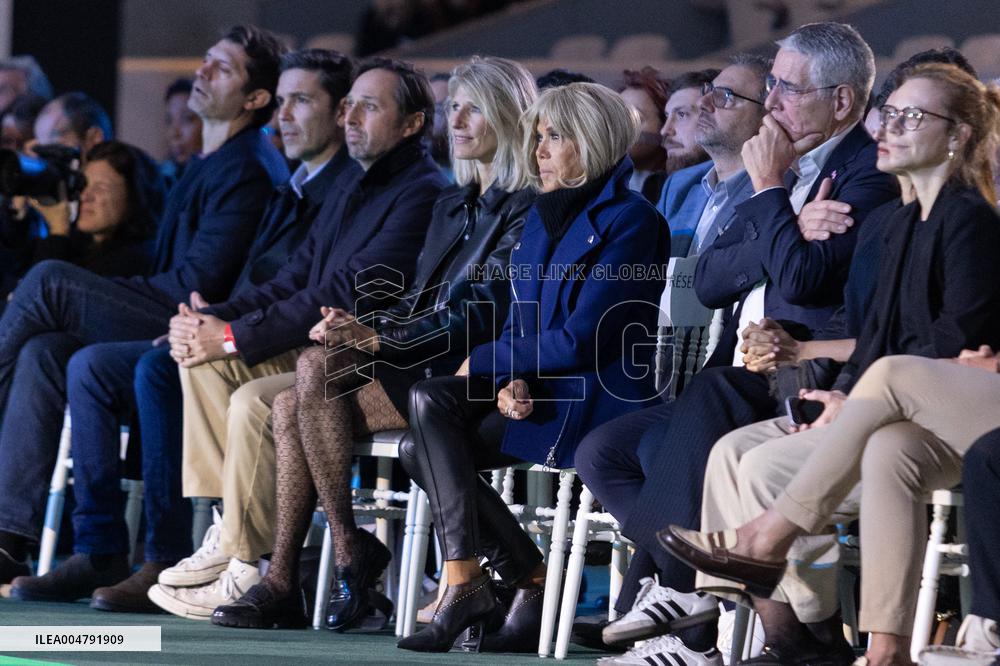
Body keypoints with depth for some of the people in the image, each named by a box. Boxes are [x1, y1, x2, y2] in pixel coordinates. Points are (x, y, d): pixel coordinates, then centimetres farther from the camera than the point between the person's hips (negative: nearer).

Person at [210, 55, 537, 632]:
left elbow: (483, 315, -15)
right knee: (290, 406, -14)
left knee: (317, 368, -26)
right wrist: (363, 329, -1)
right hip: (420, 367, 8)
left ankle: (352, 552, -19)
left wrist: (378, 340, -22)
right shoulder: (453, 206, 23)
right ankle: (282, 582, -16)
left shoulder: (527, 210, -5)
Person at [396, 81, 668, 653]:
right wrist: (510, 380, -8)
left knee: (431, 449, -21)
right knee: (429, 401, -18)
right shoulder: (543, 219, 17)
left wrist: (483, 363, -7)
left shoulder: (630, 220, -9)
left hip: (595, 400, -8)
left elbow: (581, 340, -16)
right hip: (536, 389, 8)